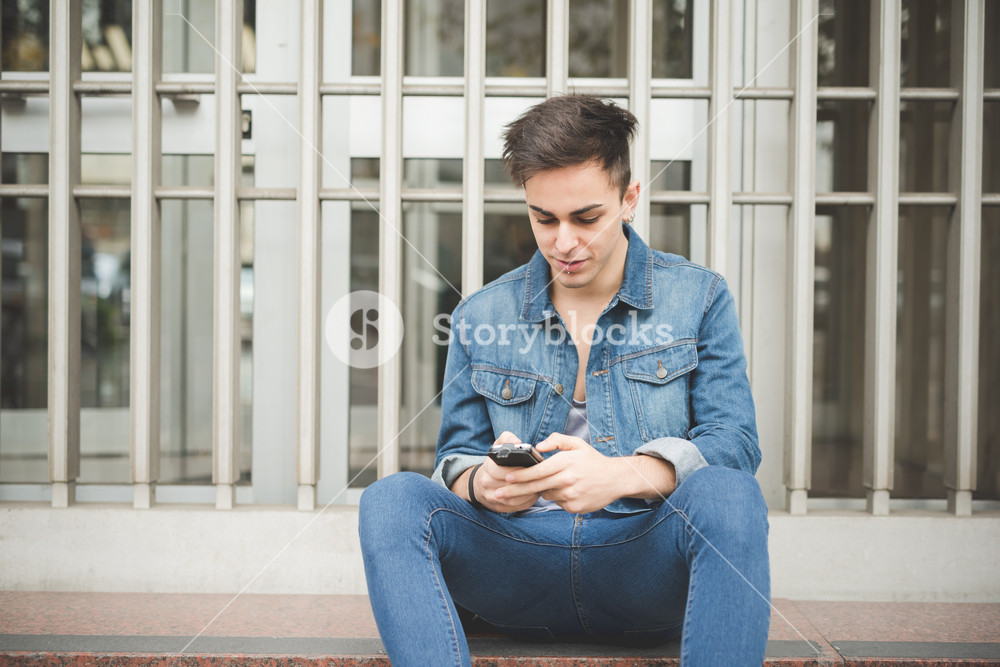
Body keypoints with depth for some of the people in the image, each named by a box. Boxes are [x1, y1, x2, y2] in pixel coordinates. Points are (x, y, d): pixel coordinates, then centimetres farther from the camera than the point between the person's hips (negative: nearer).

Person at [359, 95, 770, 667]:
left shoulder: (699, 299, 5)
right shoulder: (481, 316, 10)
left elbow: (734, 444, -4)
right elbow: (456, 457, 11)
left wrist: (622, 474, -24)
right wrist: (482, 482, -16)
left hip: (647, 556, -1)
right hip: (520, 564, 2)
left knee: (728, 496, -34)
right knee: (391, 499, -23)